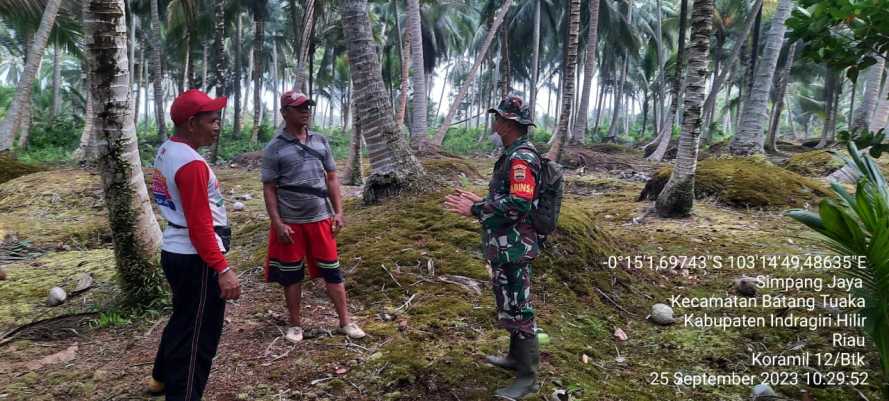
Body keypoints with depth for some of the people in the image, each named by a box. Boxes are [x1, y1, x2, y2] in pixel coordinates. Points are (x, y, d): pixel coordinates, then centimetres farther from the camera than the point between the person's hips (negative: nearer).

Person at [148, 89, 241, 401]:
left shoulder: (165, 152, 10)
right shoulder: (192, 164, -22)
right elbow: (200, 225, -26)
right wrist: (222, 269, -26)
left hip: (175, 252, 11)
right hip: (195, 259, -10)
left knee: (182, 319, 27)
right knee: (198, 334, 1)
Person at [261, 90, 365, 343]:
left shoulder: (320, 142, 6)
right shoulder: (274, 149, -5)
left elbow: (331, 178, 10)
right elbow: (269, 189, -5)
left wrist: (338, 212, 3)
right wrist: (277, 223, -12)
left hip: (321, 219, 3)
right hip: (290, 222, -2)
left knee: (332, 271, 7)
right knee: (291, 275, 9)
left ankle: (345, 322, 15)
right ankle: (295, 325, 23)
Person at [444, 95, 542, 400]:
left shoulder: (521, 157, -19)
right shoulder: (514, 155, 13)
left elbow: (518, 204, -29)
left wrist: (474, 210, -23)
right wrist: (479, 201, 13)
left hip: (514, 248, -11)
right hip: (506, 247, 11)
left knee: (518, 310, -2)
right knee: (510, 305, 21)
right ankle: (516, 356, 36)